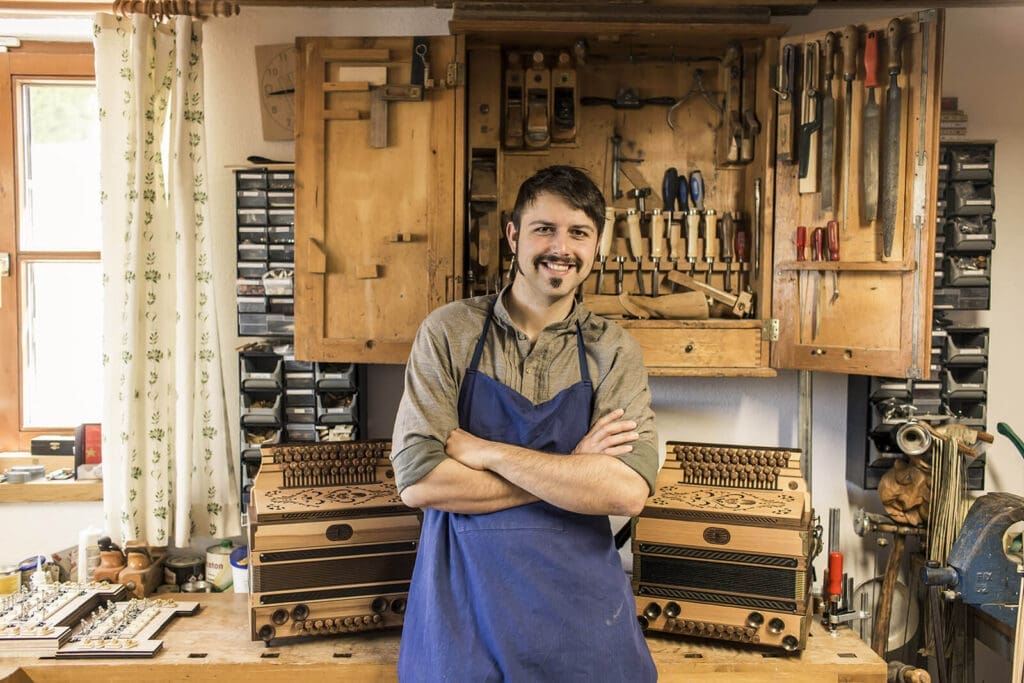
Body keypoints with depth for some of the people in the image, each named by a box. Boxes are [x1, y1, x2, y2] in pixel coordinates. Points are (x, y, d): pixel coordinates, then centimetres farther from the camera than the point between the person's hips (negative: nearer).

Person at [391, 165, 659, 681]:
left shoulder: (614, 352, -3)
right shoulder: (449, 332, -6)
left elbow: (628, 492, -17)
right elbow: (417, 480, -15)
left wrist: (484, 451, -18)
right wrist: (570, 472, -15)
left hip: (579, 597, 1)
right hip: (462, 597, -1)